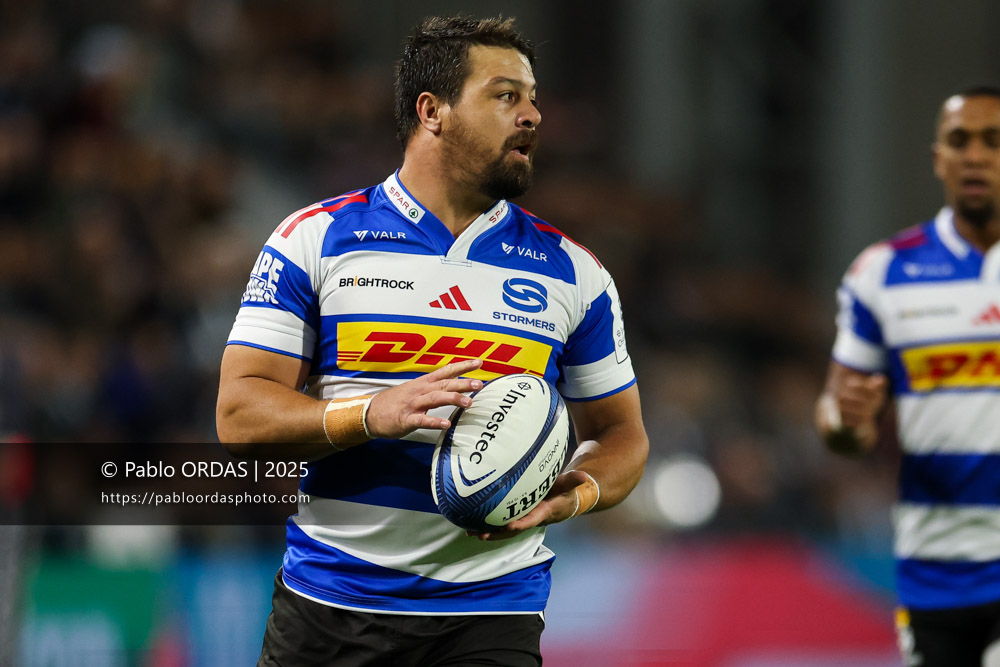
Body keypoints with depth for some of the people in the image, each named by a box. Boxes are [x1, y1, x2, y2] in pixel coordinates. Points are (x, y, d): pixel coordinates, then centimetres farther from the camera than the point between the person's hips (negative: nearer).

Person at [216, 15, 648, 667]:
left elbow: (620, 431, 14)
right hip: (325, 602, -1)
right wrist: (374, 414, -20)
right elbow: (240, 413, -4)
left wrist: (576, 491, -9)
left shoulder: (574, 272, 8)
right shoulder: (313, 240, 1)